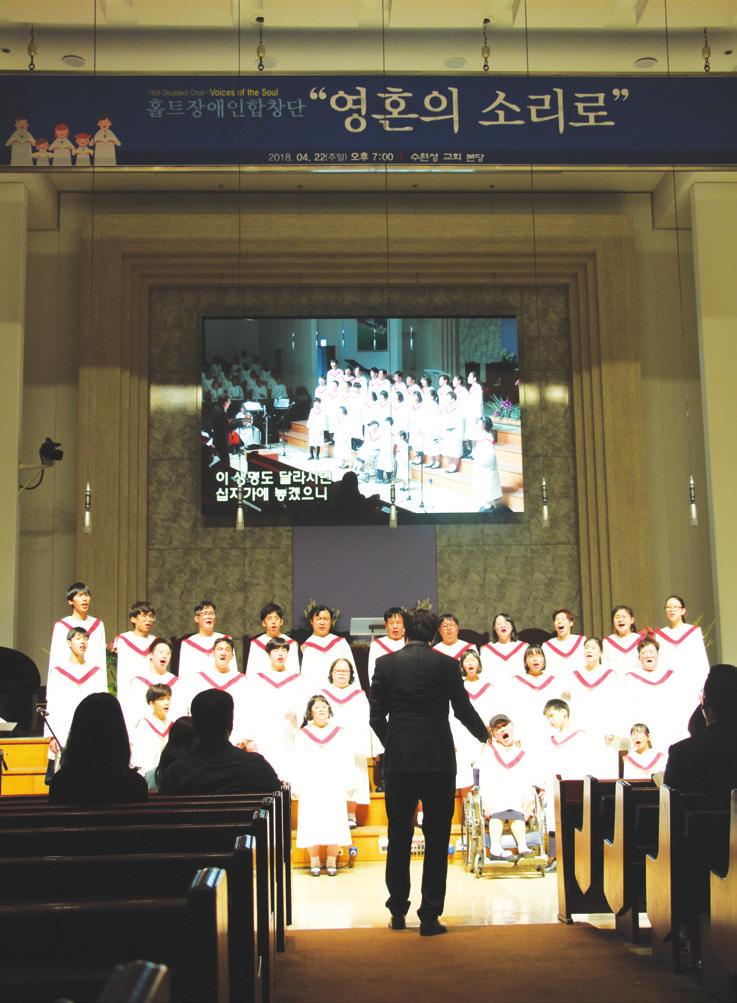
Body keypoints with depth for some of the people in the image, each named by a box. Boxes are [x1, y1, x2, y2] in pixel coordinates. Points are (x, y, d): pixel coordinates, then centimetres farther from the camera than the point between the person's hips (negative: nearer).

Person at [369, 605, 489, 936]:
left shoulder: (385, 663, 2)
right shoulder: (446, 664, -2)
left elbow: (376, 716, 2)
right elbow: (463, 709, 2)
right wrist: (484, 735, 21)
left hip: (398, 760, 2)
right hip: (438, 760, -1)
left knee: (399, 838, 13)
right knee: (436, 839, 5)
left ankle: (398, 912, 21)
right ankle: (430, 916, 5)